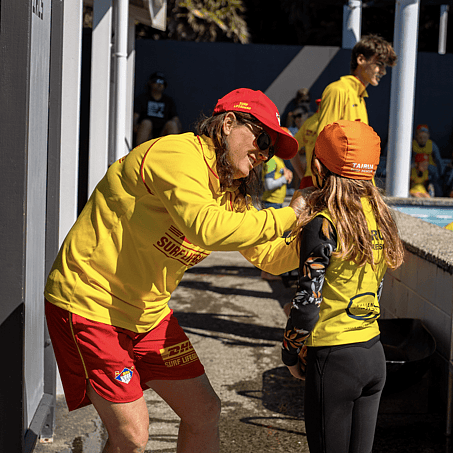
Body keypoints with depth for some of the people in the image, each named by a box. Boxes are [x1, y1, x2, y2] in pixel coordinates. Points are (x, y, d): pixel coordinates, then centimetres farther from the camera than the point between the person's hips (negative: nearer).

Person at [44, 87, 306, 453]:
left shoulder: (231, 191, 8)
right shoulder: (178, 156, -22)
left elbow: (270, 257, 9)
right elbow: (207, 229, -38)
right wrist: (287, 216, -31)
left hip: (147, 311, 10)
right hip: (89, 303, -10)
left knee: (204, 410, 10)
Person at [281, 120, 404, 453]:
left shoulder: (323, 225, -16)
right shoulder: (379, 215, 5)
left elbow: (307, 304, -17)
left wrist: (291, 355, -1)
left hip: (333, 359, -7)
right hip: (374, 354, 7)